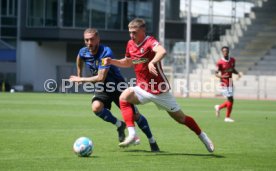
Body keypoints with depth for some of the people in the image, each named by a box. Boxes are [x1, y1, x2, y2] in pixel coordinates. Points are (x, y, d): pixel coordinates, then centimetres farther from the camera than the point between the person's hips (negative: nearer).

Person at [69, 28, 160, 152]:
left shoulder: (106, 52, -28)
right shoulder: (83, 52, -8)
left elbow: (101, 78, -32)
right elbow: (79, 58, 21)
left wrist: (81, 80, -23)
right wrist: (79, 75, 20)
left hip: (118, 86, -5)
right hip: (102, 89, 5)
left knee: (135, 115, -3)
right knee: (96, 107, -27)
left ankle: (152, 142, 16)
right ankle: (119, 125, -2)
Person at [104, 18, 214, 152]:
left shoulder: (150, 42, -18)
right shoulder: (130, 44, 3)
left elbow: (162, 51, -41)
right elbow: (127, 62, 22)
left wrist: (152, 62, -59)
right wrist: (112, 61, 6)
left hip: (159, 90, -5)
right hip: (142, 89, 5)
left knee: (180, 118, 5)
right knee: (124, 97, -23)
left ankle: (203, 137, 28)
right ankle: (132, 134, -26)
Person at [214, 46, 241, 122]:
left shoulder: (232, 60, 6)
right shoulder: (220, 62, -12)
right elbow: (216, 73, -10)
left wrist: (237, 73, 2)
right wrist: (221, 76, -29)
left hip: (230, 83, 7)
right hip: (224, 83, -7)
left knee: (230, 101, 8)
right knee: (230, 100, -10)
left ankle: (219, 107, 35)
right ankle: (227, 117, 3)